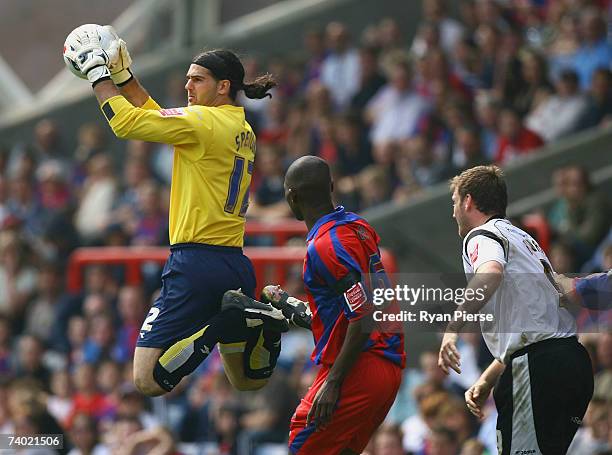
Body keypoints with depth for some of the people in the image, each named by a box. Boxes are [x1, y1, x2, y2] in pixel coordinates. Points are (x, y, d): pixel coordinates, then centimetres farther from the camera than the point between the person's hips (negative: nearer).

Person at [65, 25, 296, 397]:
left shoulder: (203, 121, -12)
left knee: (148, 380, -10)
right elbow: (160, 118, 24)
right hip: (236, 265, 9)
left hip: (196, 264, -9)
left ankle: (231, 320, -20)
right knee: (249, 381, 20)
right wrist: (124, 78, 22)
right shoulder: (243, 130, 14)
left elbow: (126, 123, -11)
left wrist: (98, 74, 0)